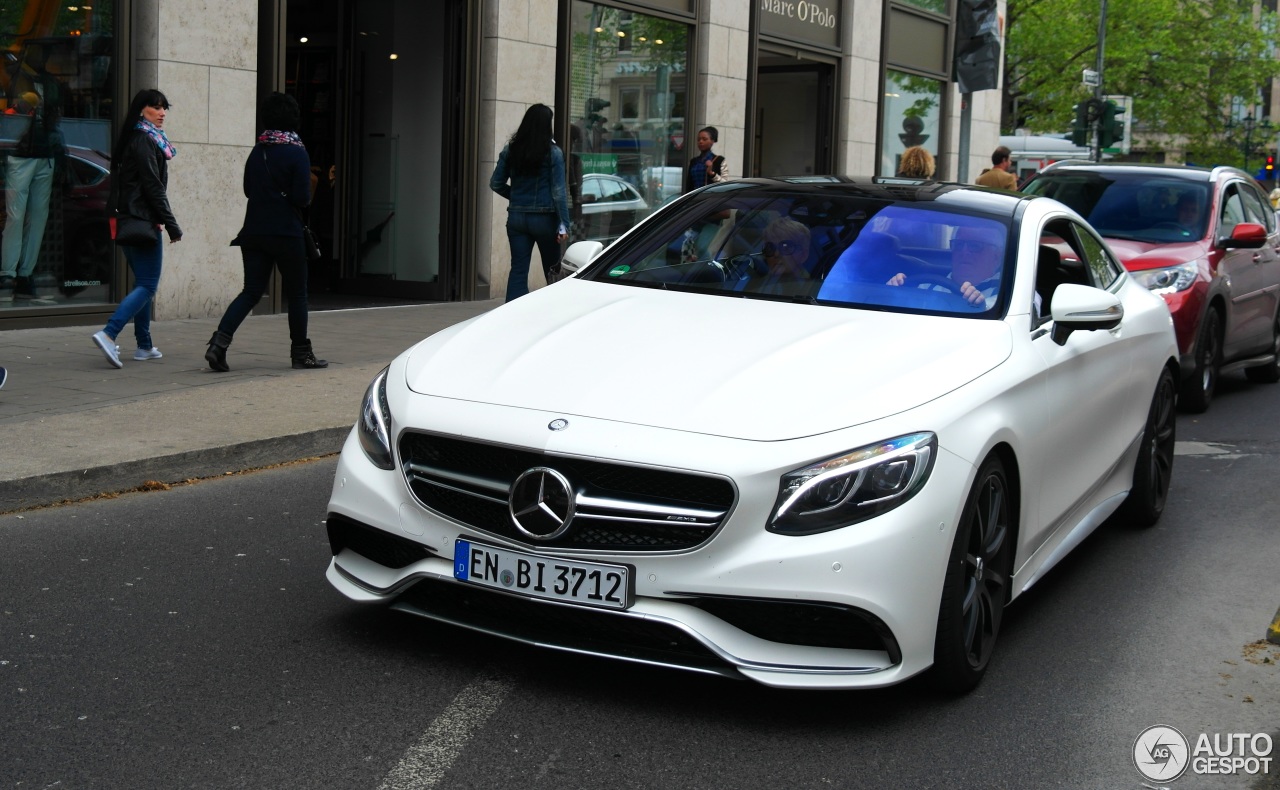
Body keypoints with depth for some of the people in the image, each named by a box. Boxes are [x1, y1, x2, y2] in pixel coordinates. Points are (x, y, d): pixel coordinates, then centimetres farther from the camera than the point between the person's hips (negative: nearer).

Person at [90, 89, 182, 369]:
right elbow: (153, 186, -17)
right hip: (144, 221, -10)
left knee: (143, 283, 15)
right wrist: (172, 226, -15)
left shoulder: (139, 139, 17)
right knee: (147, 285, -10)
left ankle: (144, 346, 19)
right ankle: (108, 333, -22)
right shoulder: (144, 140, -12)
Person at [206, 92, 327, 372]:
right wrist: (305, 200, 6)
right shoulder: (297, 153, -10)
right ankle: (301, 353, 17)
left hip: (254, 232, 5)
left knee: (251, 291, 6)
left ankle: (219, 342, -11)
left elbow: (248, 189, 14)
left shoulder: (256, 152, 7)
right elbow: (302, 198, -15)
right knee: (297, 294, 9)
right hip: (286, 233, -5)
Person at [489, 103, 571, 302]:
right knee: (552, 270, 11)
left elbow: (496, 183, 7)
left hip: (516, 217, 3)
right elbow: (559, 191, -10)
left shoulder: (510, 149, 2)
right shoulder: (553, 153, -9)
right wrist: (563, 224, -9)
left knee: (518, 270, 4)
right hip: (544, 218, -3)